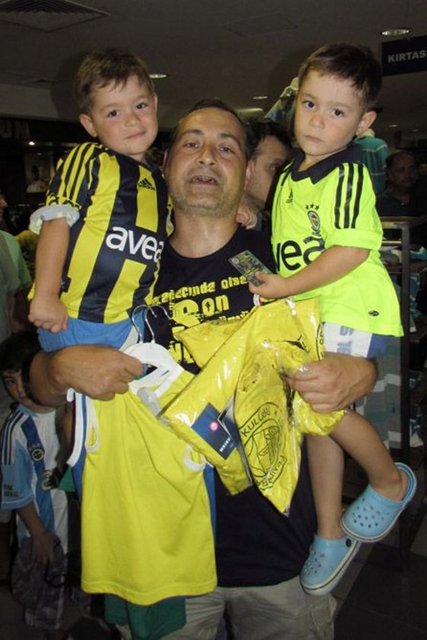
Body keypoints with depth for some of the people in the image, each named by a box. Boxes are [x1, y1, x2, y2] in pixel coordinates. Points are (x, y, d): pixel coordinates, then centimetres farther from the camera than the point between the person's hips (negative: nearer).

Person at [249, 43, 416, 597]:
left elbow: (352, 251, -20)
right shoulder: (290, 177, 13)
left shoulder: (349, 174, -11)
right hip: (309, 311, 8)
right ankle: (330, 531, 27)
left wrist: (286, 287, -18)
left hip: (351, 309, -8)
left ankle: (392, 481, 12)